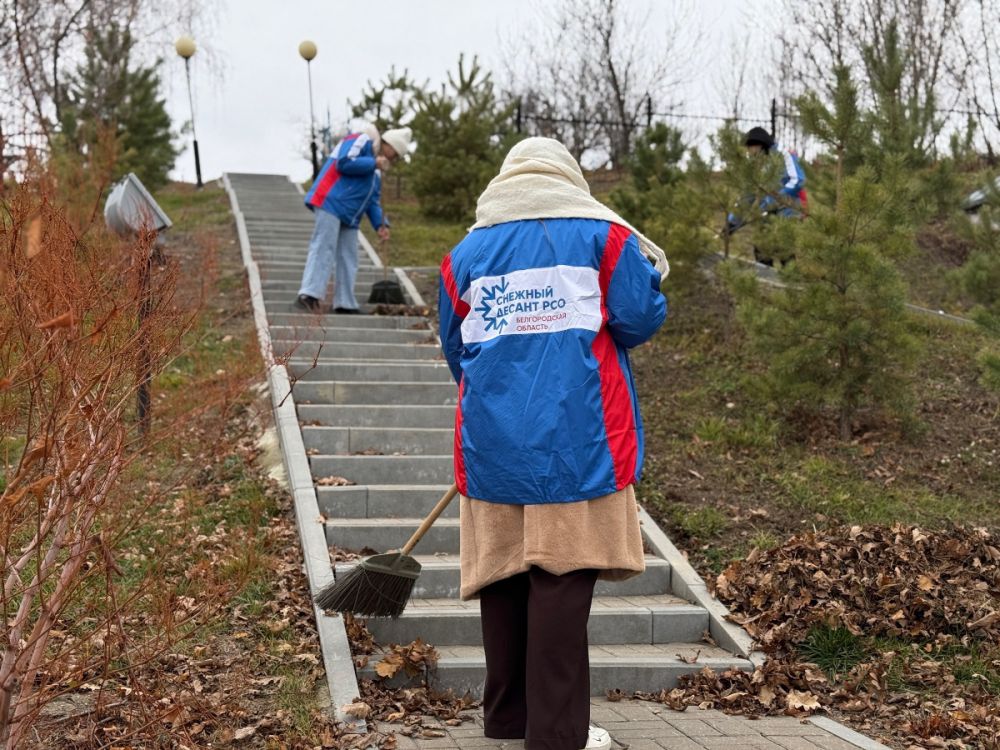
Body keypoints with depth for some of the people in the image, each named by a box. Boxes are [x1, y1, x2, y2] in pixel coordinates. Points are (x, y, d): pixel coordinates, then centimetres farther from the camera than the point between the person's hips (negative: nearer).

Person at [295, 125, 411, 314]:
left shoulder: (376, 170, 25)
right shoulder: (361, 140, -2)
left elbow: (373, 200, 21)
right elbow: (344, 163, -18)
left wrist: (380, 224, 7)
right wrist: (373, 163, -10)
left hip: (349, 215, 10)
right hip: (331, 203, -10)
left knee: (348, 258, 7)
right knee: (323, 248, -15)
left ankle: (345, 304, 10)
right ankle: (308, 295, -20)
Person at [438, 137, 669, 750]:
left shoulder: (465, 253, 12)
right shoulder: (602, 234, 3)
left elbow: (455, 351, 17)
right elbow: (639, 318, -5)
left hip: (493, 441, 4)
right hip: (575, 440, -3)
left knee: (503, 576, 12)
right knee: (563, 579, -3)